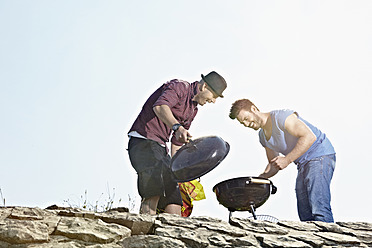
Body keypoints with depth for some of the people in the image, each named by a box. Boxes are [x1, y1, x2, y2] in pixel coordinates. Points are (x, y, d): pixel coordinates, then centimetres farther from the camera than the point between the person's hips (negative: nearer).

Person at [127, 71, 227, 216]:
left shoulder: (193, 109, 18)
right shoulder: (179, 87, -9)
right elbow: (159, 107, -30)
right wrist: (177, 127, -45)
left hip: (160, 146, 10)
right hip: (143, 141, -9)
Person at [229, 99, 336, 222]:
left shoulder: (281, 117, -16)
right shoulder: (263, 137, 11)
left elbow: (309, 137, -25)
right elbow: (274, 164, 18)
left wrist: (287, 159, -27)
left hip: (320, 156, -9)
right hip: (303, 164, 9)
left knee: (319, 209, -21)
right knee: (305, 215, 3)